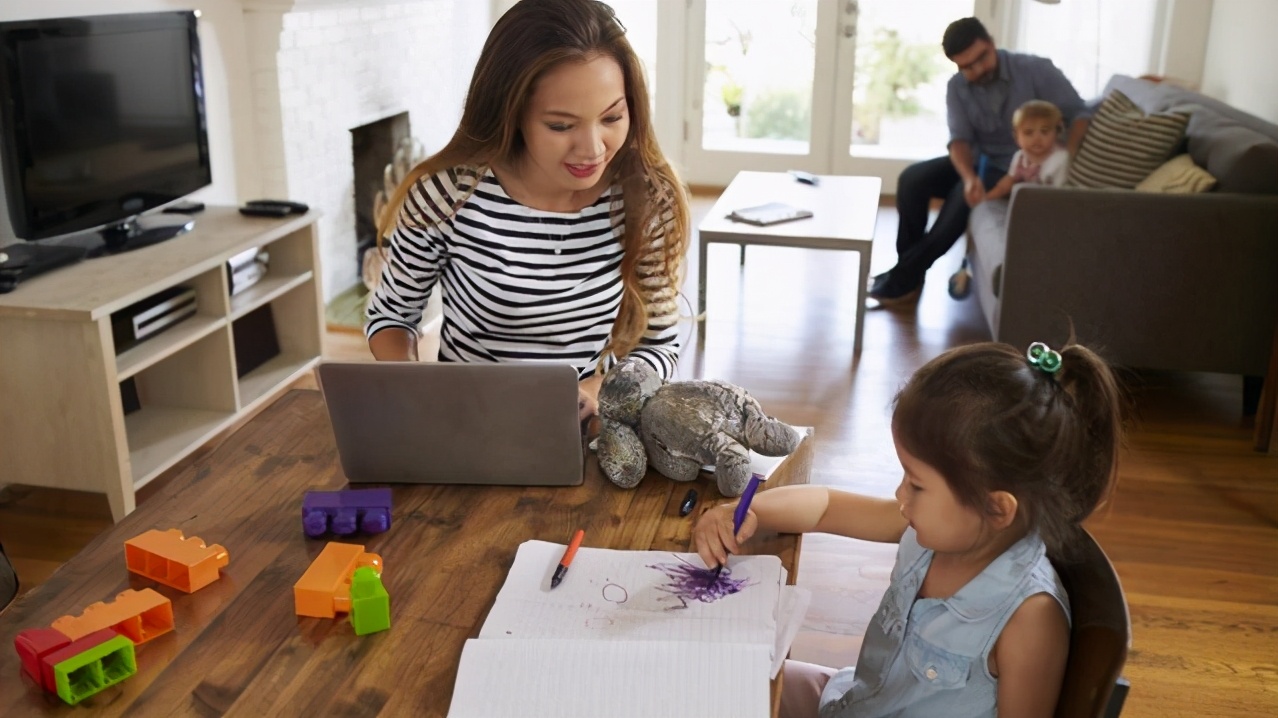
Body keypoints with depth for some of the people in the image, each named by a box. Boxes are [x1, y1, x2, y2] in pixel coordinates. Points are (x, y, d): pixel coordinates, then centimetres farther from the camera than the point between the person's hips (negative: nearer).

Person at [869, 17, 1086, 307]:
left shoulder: (1035, 70, -16)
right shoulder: (957, 87, -4)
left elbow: (1078, 113, -16)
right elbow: (960, 140, -12)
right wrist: (969, 177, -35)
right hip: (978, 160, 5)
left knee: (962, 198, -31)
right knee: (912, 179, -16)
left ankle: (906, 278, -19)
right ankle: (907, 269, -7)